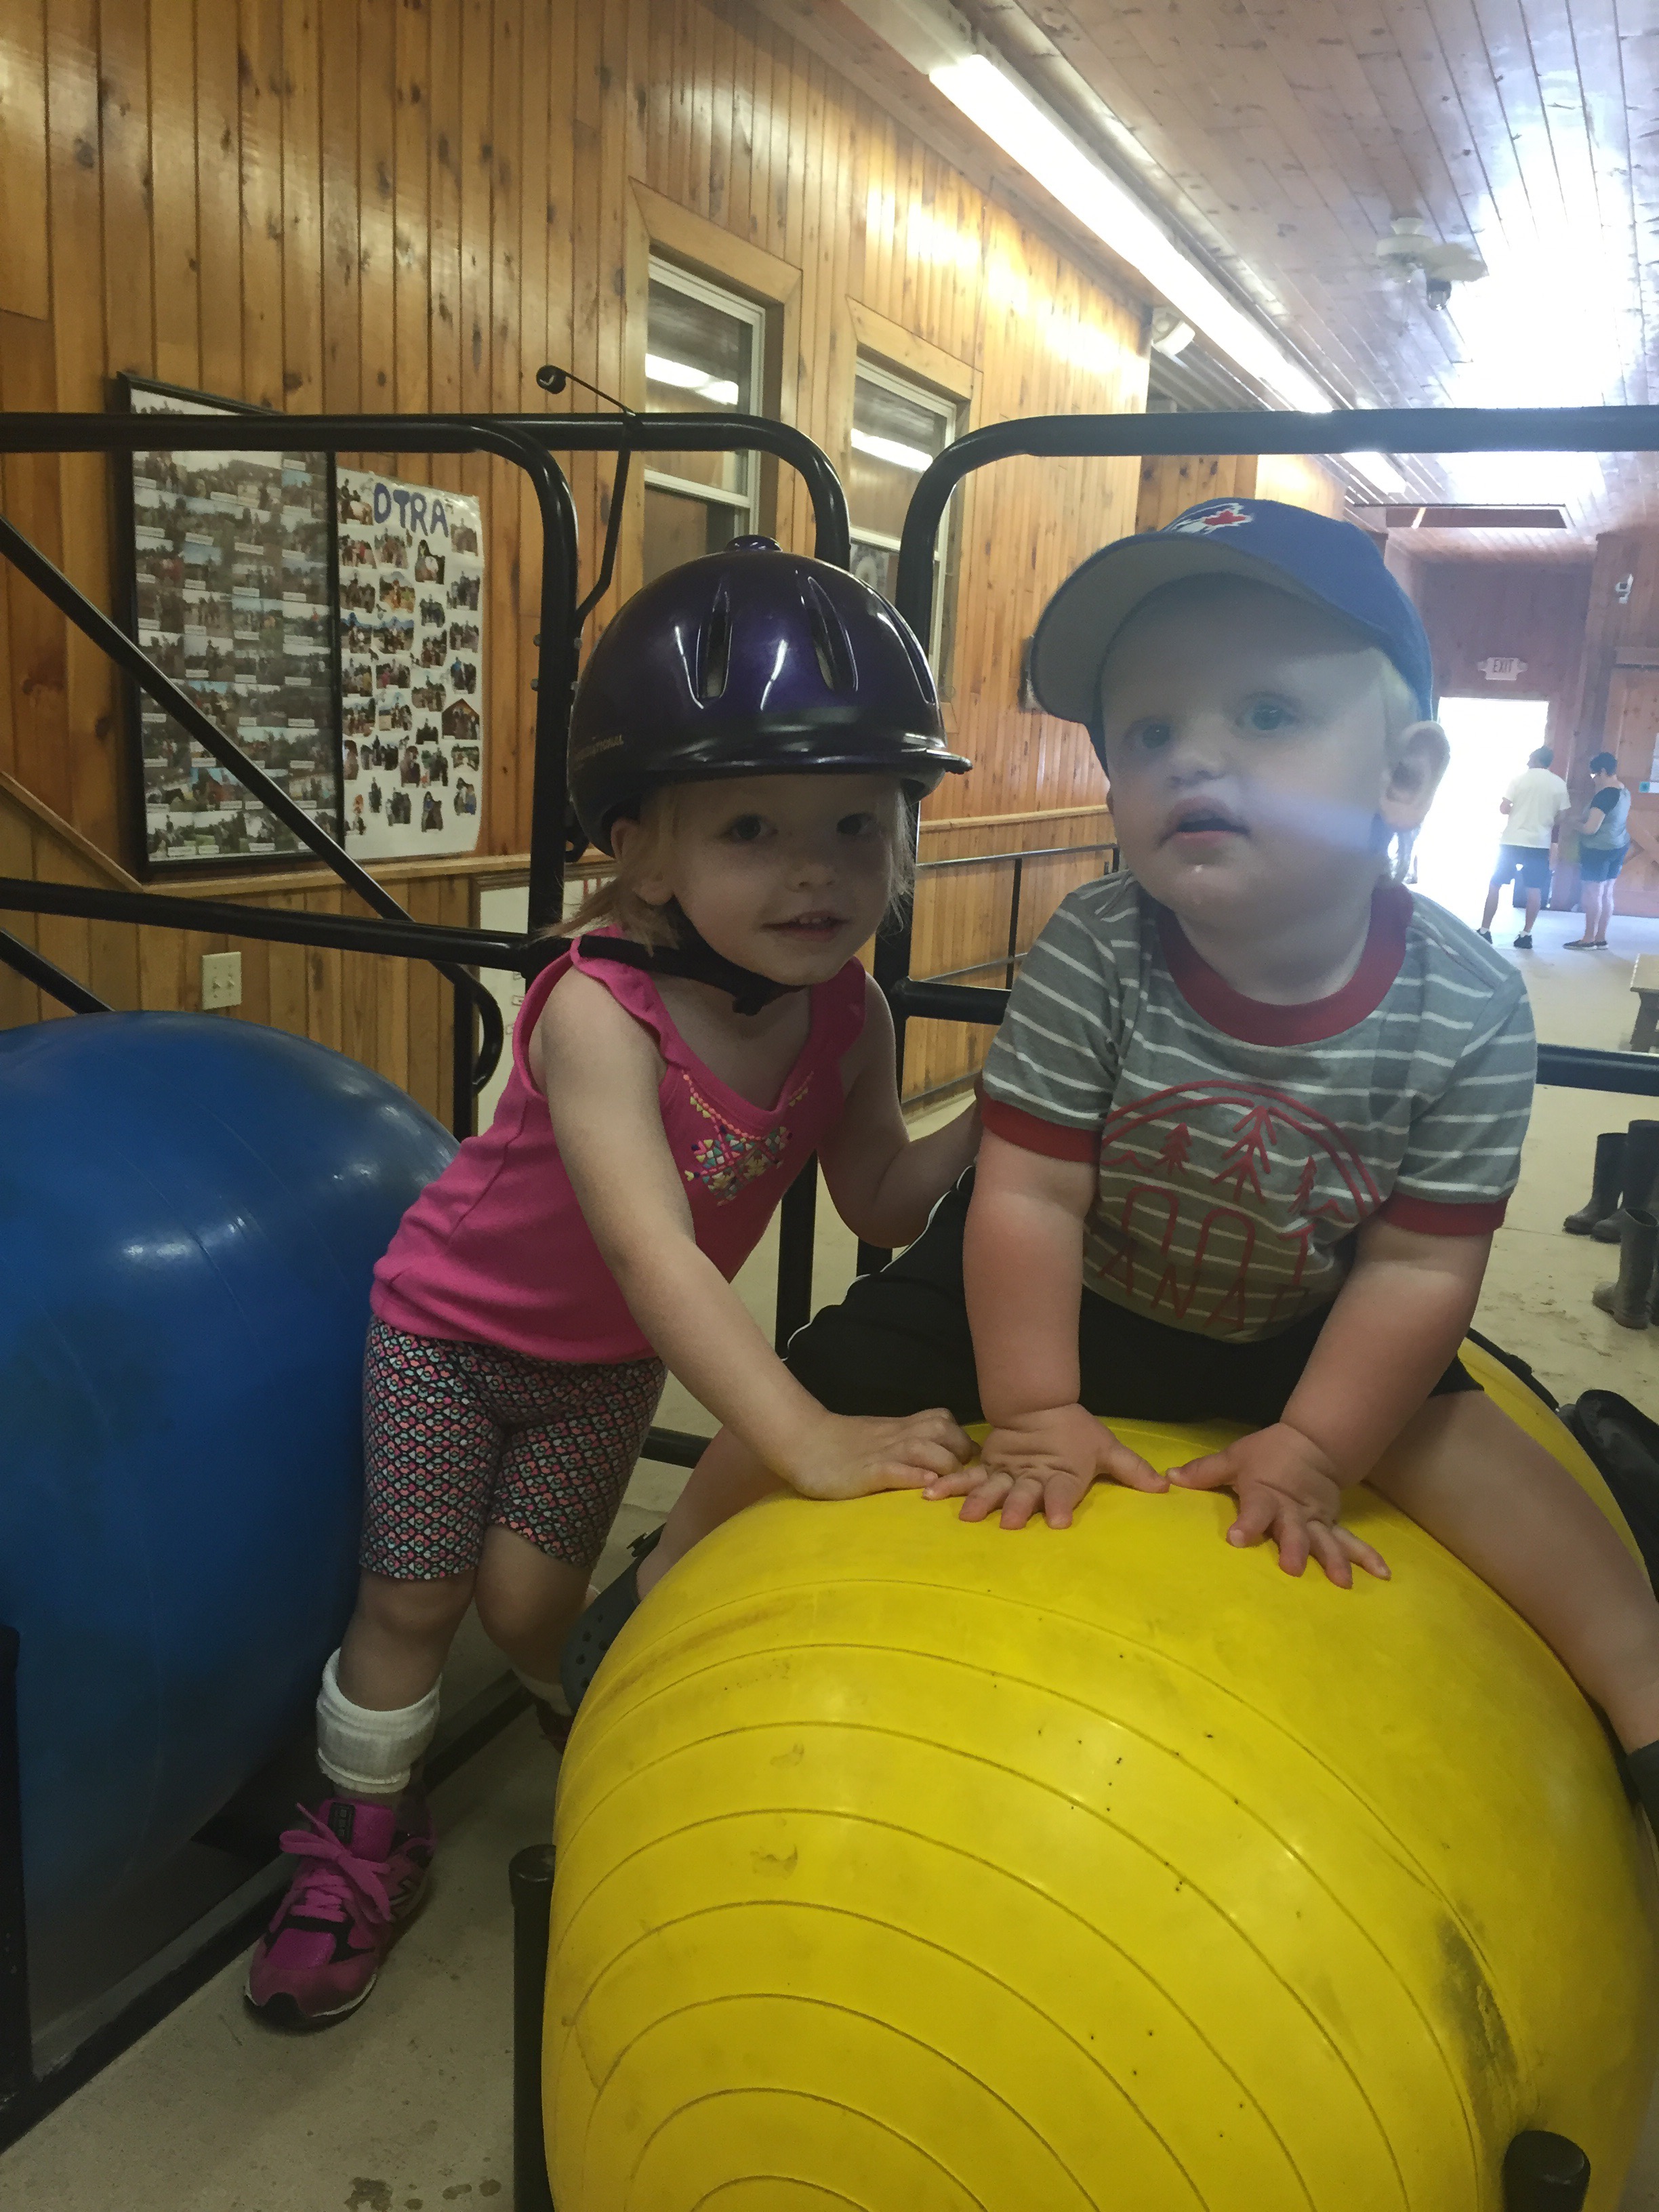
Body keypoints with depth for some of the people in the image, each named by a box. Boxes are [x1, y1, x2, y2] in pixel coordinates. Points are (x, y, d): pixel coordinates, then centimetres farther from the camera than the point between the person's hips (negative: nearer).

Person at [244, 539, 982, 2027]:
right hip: (454, 1320, -3)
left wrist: (992, 1120, -25)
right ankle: (366, 1836, 31)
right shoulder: (600, 1012, -39)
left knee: (531, 1597, 5)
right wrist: (805, 1439, -53)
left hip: (613, 1360, 4)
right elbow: (655, 1253, -47)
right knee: (412, 1598, 5)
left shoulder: (846, 1014, -19)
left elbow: (880, 1199, -9)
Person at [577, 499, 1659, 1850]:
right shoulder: (1091, 957, -29)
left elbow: (1418, 1268, -17)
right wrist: (1035, 1415, -18)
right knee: (825, 1392, -2)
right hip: (1048, 1294, 0)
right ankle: (675, 1565, 26)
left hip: (1292, 1329, 1)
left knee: (1456, 1435, -11)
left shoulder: (1468, 1009, -25)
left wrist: (1308, 1453, -16)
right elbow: (1029, 1198, -23)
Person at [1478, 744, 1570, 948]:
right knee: (1534, 889, 9)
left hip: (1512, 841, -2)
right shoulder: (1559, 784, 3)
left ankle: (1485, 931, 4)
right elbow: (1561, 817, 5)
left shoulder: (1522, 777, -4)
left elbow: (1503, 809, -6)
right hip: (1540, 844, 2)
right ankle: (1526, 935, 7)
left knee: (1495, 885, 6)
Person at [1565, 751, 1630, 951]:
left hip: (1599, 849, -9)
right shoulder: (1624, 791, 9)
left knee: (1593, 894, -2)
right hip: (1618, 847, 9)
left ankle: (1589, 940, 3)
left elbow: (1590, 828, -23)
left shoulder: (1605, 795, -21)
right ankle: (1601, 939, 15)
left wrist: (1578, 824, -4)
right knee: (1606, 894, 12)